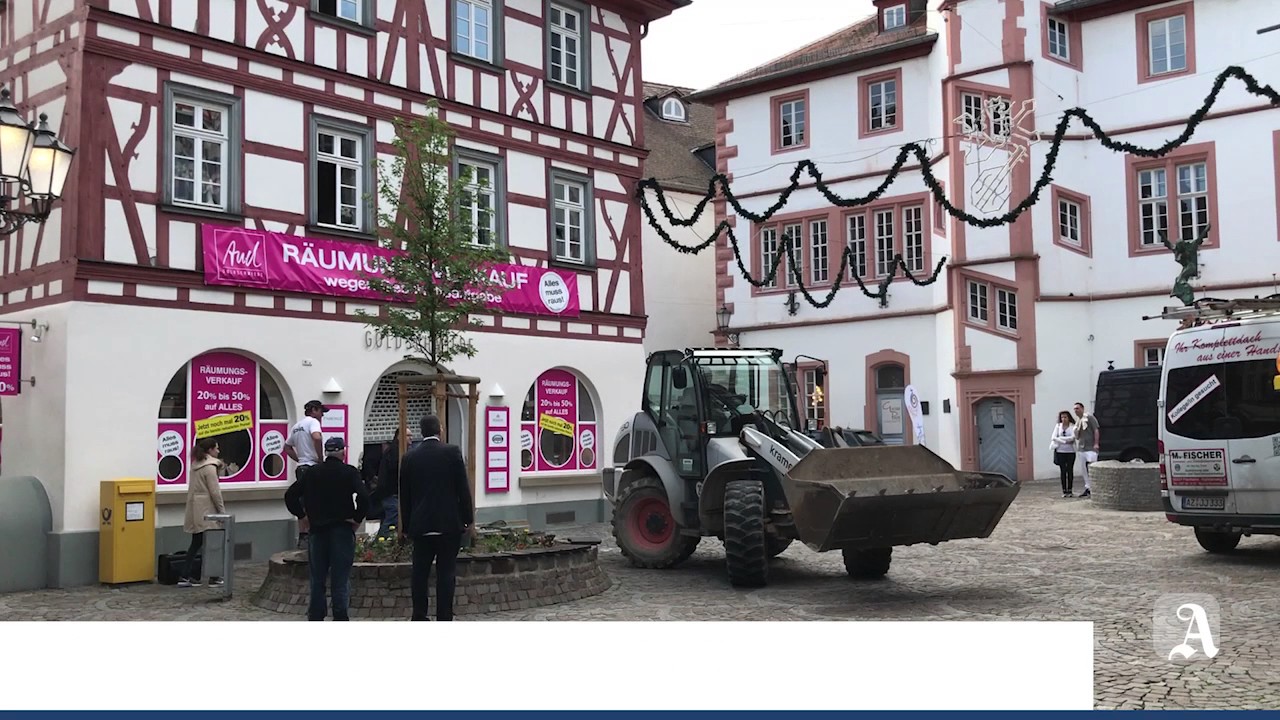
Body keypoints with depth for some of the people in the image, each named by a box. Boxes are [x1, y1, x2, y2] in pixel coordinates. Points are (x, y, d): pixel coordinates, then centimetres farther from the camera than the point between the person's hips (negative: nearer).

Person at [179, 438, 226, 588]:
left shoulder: (196, 465, 14)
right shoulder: (209, 467, -13)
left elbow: (197, 488, 15)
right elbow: (215, 492, -14)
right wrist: (222, 510, -8)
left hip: (195, 510, 8)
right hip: (206, 510, -8)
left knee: (196, 543, 10)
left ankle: (186, 577, 8)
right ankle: (214, 578, 7)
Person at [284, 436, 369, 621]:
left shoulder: (311, 473, 5)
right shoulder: (350, 472, -5)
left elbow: (290, 495, 2)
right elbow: (363, 497, -19)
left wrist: (302, 515, 10)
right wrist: (358, 519, -7)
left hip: (317, 529, 3)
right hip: (342, 529, -3)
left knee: (317, 578, 11)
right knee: (340, 579, 0)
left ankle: (315, 616, 14)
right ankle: (340, 617, -3)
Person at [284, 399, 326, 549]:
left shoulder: (297, 426, 19)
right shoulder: (312, 422, -8)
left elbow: (287, 447, 26)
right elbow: (317, 437, -28)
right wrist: (320, 457, -18)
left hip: (301, 468, 9)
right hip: (312, 468, -9)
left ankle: (302, 538, 15)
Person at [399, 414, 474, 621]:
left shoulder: (409, 457, 3)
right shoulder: (452, 452, -5)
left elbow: (404, 495, 8)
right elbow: (463, 488, -5)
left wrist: (406, 525, 15)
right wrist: (468, 518, 3)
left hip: (420, 524, 3)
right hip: (449, 524, -2)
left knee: (419, 571, 9)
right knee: (446, 572, 0)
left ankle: (419, 616, 12)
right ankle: (444, 617, -1)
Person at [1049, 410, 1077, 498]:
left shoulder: (1073, 426, 1)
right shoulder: (1058, 426, 7)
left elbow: (1072, 437, -13)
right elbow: (1054, 437, -3)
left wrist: (1060, 438, -11)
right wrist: (1065, 441, -12)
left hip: (1070, 451, -1)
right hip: (1060, 451, 1)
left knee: (1070, 470, 1)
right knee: (1063, 471, 1)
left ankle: (1070, 490, 8)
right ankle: (1064, 491, 4)